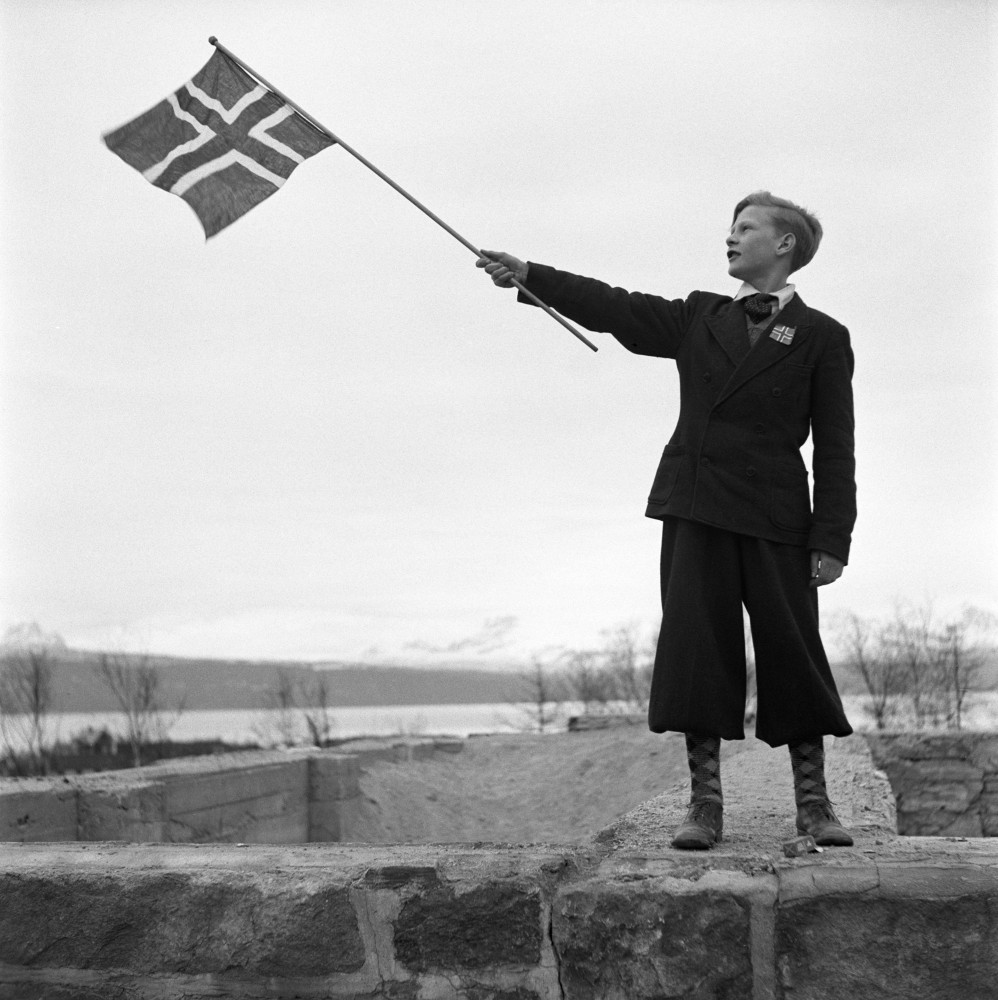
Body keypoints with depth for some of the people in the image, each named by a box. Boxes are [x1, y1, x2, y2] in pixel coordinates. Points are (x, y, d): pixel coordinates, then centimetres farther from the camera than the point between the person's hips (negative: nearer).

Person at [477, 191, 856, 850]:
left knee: (793, 652, -1)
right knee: (696, 649, -1)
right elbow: (616, 308, 10)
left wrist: (832, 541, -7)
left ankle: (813, 803, 10)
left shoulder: (821, 338, 4)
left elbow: (835, 449, 0)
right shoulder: (700, 318, 16)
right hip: (695, 510, 3)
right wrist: (530, 275, 0)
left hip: (774, 520, -3)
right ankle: (705, 804, 5)